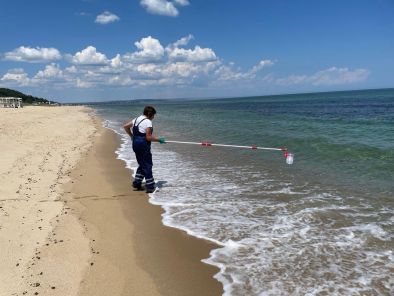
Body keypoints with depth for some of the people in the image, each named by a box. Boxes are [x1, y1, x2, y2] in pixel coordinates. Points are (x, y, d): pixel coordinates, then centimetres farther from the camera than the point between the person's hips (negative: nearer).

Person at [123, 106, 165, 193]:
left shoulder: (137, 119, 12)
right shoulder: (148, 122, -14)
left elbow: (125, 126, 19)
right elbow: (148, 137, -19)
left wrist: (132, 136, 24)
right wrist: (159, 139, -10)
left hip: (135, 145, 9)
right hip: (143, 146, -9)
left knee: (142, 165, 20)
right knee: (147, 166, 1)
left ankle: (136, 184, 22)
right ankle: (150, 187, 5)